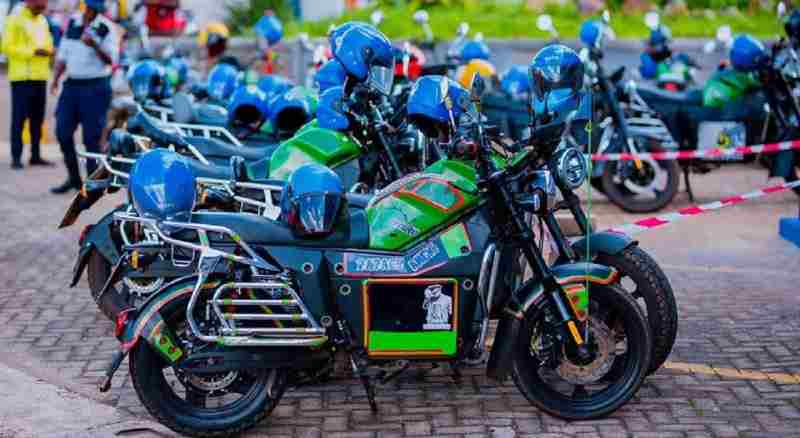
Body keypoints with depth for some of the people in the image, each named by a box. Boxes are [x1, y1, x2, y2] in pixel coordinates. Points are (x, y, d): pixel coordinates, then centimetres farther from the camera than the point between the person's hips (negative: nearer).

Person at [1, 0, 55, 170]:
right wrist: (32, 51, -18)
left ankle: (35, 155, 16)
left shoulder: (43, 20, 16)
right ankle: (16, 157, -2)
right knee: (19, 118, -5)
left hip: (40, 76, 7)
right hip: (22, 77, -7)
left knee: (37, 118, 9)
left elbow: (48, 43, 23)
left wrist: (49, 51, -1)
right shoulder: (15, 19, -5)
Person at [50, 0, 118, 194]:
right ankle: (73, 178, 17)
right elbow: (63, 53, 17)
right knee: (63, 132, 4)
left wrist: (94, 45, -27)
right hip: (71, 85, 6)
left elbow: (110, 60, -12)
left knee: (91, 137, -5)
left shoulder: (106, 28, -6)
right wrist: (56, 79, 9)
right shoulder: (72, 22, 10)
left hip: (95, 87, -5)